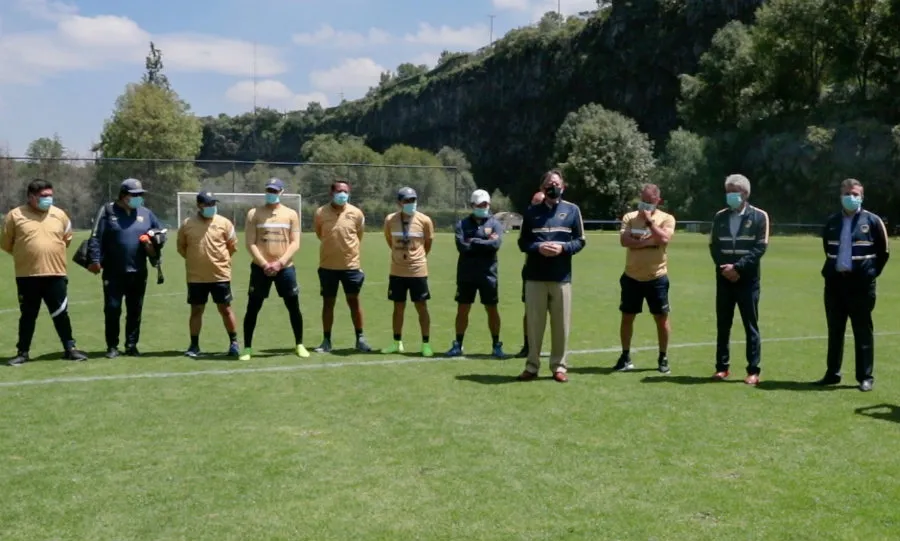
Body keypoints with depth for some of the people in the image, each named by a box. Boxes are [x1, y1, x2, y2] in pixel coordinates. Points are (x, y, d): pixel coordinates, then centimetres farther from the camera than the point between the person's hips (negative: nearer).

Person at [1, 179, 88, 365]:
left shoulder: (59, 214, 5)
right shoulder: (15, 215, -3)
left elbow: (67, 239, 19)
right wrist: (26, 255, 10)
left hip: (56, 274, 1)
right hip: (27, 275, -1)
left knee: (61, 314, 6)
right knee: (28, 315, 9)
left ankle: (70, 349, 15)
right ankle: (22, 352, 18)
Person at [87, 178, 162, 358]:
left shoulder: (146, 213, 9)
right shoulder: (108, 211, -2)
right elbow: (96, 238, -6)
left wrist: (152, 244, -1)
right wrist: (95, 259, -15)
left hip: (138, 272, 4)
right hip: (113, 272, -3)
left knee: (135, 310, 9)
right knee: (112, 309, 0)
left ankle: (131, 345, 18)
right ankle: (112, 346, 10)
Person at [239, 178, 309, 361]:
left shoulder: (291, 214, 5)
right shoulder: (254, 213, 3)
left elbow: (295, 243, 0)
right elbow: (250, 243, -2)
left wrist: (279, 263, -11)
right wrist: (264, 264, -12)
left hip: (285, 268, 1)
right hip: (260, 268, -1)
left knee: (294, 307, 5)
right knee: (252, 308, 1)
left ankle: (299, 345, 18)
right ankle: (247, 348, 10)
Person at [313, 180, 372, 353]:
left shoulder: (356, 213, -4)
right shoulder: (320, 213, -5)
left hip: (350, 265, 0)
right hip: (328, 266, 0)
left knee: (354, 301, 6)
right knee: (328, 303, 7)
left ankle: (360, 338, 16)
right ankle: (326, 341, 15)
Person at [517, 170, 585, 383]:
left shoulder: (572, 210, 6)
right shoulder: (532, 212, 8)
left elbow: (580, 241, 6)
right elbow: (522, 242, 8)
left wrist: (562, 248, -13)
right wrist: (538, 247, -12)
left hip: (561, 277, 0)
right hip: (535, 277, 0)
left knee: (561, 324, 3)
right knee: (534, 323, 5)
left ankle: (559, 366, 13)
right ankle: (532, 366, 13)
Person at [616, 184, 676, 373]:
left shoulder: (666, 218, -1)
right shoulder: (630, 217, 3)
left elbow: (664, 239, -19)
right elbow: (624, 240, -13)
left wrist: (649, 221, -14)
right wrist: (649, 241, -18)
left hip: (657, 278, -1)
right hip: (632, 277, 2)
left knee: (661, 318, 5)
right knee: (627, 317, 7)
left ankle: (663, 358, 19)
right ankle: (625, 357, 20)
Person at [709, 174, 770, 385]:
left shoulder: (759, 216, -1)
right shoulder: (720, 216, 10)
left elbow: (760, 248, -9)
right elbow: (714, 246, 7)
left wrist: (737, 267, -17)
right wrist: (724, 268, -9)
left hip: (747, 279, -3)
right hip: (724, 278, 3)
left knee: (751, 325, 0)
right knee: (723, 325, 6)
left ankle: (753, 371, 3)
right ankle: (722, 367, 13)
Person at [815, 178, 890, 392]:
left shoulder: (872, 221, -4)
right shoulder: (832, 222, 8)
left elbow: (883, 252, 2)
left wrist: (871, 273, 1)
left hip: (860, 284, -4)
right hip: (834, 282, 4)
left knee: (863, 332, 1)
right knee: (835, 331, 10)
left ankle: (865, 377, 6)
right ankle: (832, 374, 19)